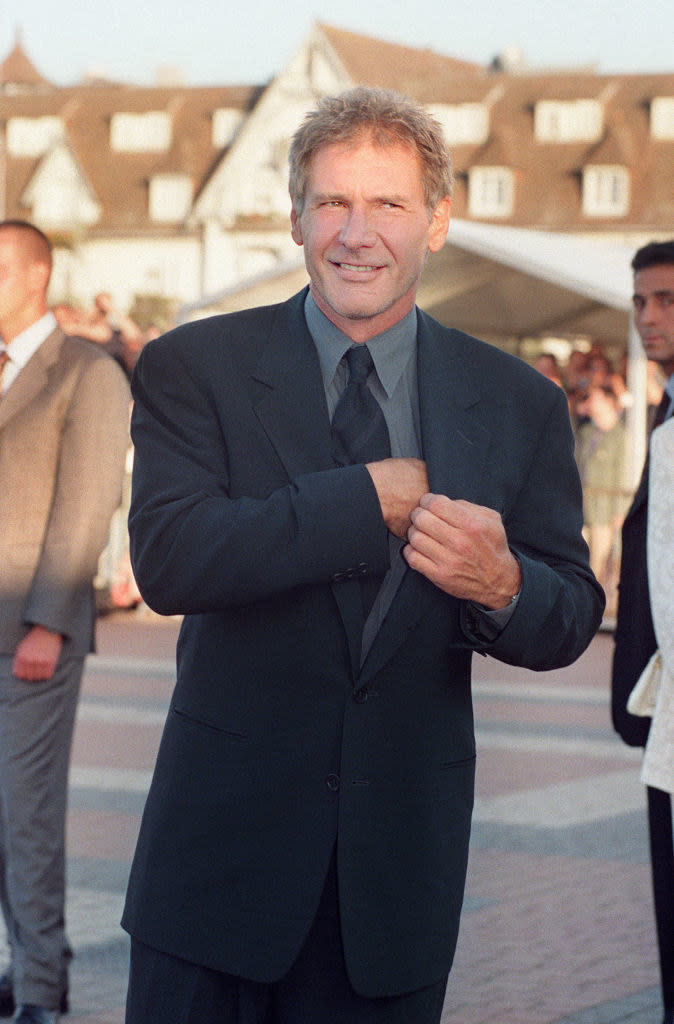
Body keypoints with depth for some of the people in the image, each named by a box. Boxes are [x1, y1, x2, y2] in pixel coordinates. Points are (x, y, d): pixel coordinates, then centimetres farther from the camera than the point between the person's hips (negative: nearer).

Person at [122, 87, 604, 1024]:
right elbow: (168, 559, -18)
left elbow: (571, 619, 5)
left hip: (402, 862, 2)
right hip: (226, 838, -2)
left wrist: (502, 586, -18)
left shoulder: (518, 404, 5)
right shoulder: (193, 368, -3)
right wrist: (374, 497, -20)